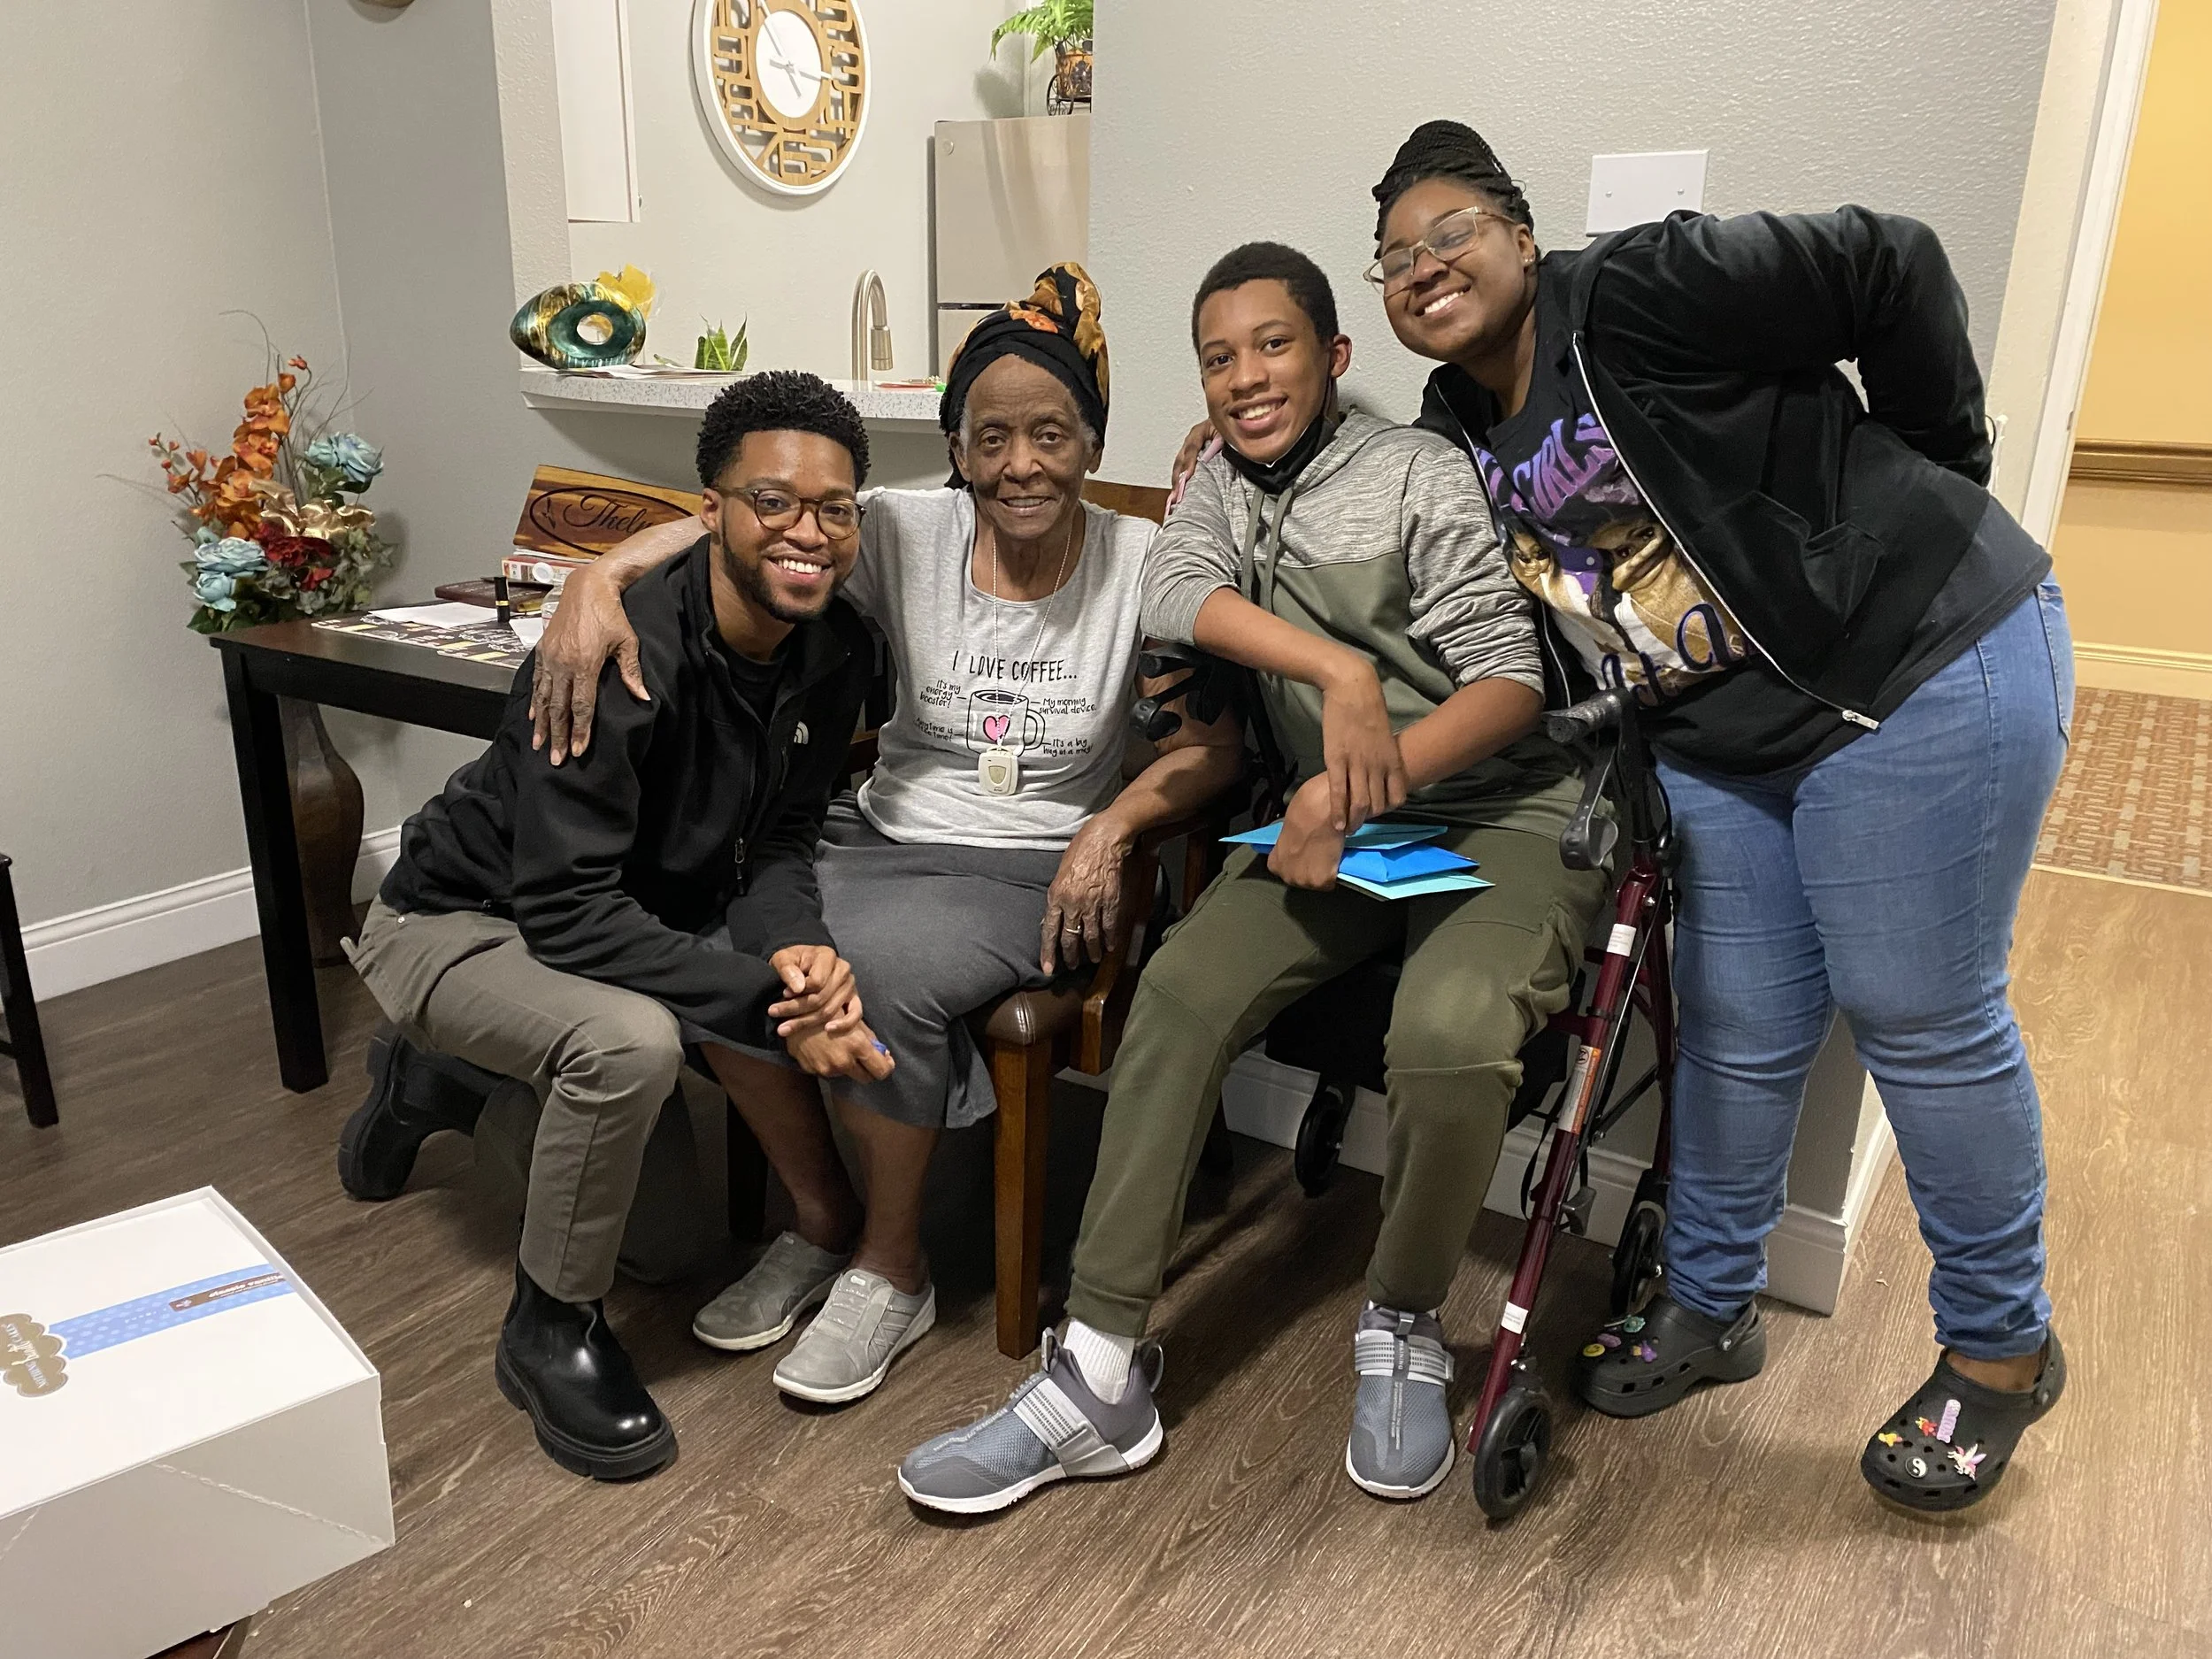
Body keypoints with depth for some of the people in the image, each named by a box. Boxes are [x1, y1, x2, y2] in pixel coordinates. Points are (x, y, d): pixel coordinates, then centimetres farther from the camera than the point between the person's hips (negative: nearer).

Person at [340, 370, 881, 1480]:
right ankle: (549, 1333, -5)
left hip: (635, 910, 8)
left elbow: (779, 841, -5)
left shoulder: (833, 650, -9)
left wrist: (794, 948, -27)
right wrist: (766, 1000, -36)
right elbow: (567, 910, -33)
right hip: (460, 921, -8)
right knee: (631, 1038, -34)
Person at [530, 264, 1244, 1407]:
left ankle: (891, 1269, -4)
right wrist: (598, 578, -31)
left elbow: (1212, 745, -2)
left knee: (882, 963, -32)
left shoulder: (1140, 565, -4)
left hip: (1033, 870, -3)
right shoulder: (908, 535, -2)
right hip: (882, 833, 3)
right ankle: (821, 1220, 5)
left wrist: (1114, 825, -19)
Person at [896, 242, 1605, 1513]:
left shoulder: (1419, 472, -4)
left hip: (1504, 812, -4)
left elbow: (1511, 679, -11)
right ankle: (1102, 1373, -16)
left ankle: (1404, 1329, -4)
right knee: (1179, 994, -20)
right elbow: (1174, 593, -8)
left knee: (1448, 1034, -33)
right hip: (1342, 821, 5)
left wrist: (1365, 783, -26)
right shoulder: (1225, 482, 14)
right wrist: (1340, 668, -22)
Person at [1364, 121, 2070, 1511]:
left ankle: (2002, 1347, 24)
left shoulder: (1641, 293, -15)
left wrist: (1935, 472, -4)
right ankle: (1711, 1306, 31)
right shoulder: (1454, 432, 7)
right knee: (1740, 1031, 11)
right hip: (1721, 743, 6)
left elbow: (1892, 268, -12)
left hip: (1923, 667, -6)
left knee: (1919, 1019, 1)